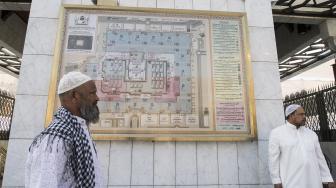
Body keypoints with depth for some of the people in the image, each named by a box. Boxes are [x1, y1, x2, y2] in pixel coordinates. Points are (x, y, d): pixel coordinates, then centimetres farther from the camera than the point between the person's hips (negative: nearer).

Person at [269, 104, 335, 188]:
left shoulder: (311, 134, 11)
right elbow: (273, 158, -7)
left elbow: (319, 157, 15)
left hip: (312, 181, 5)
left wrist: (328, 180, 10)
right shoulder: (277, 133, -5)